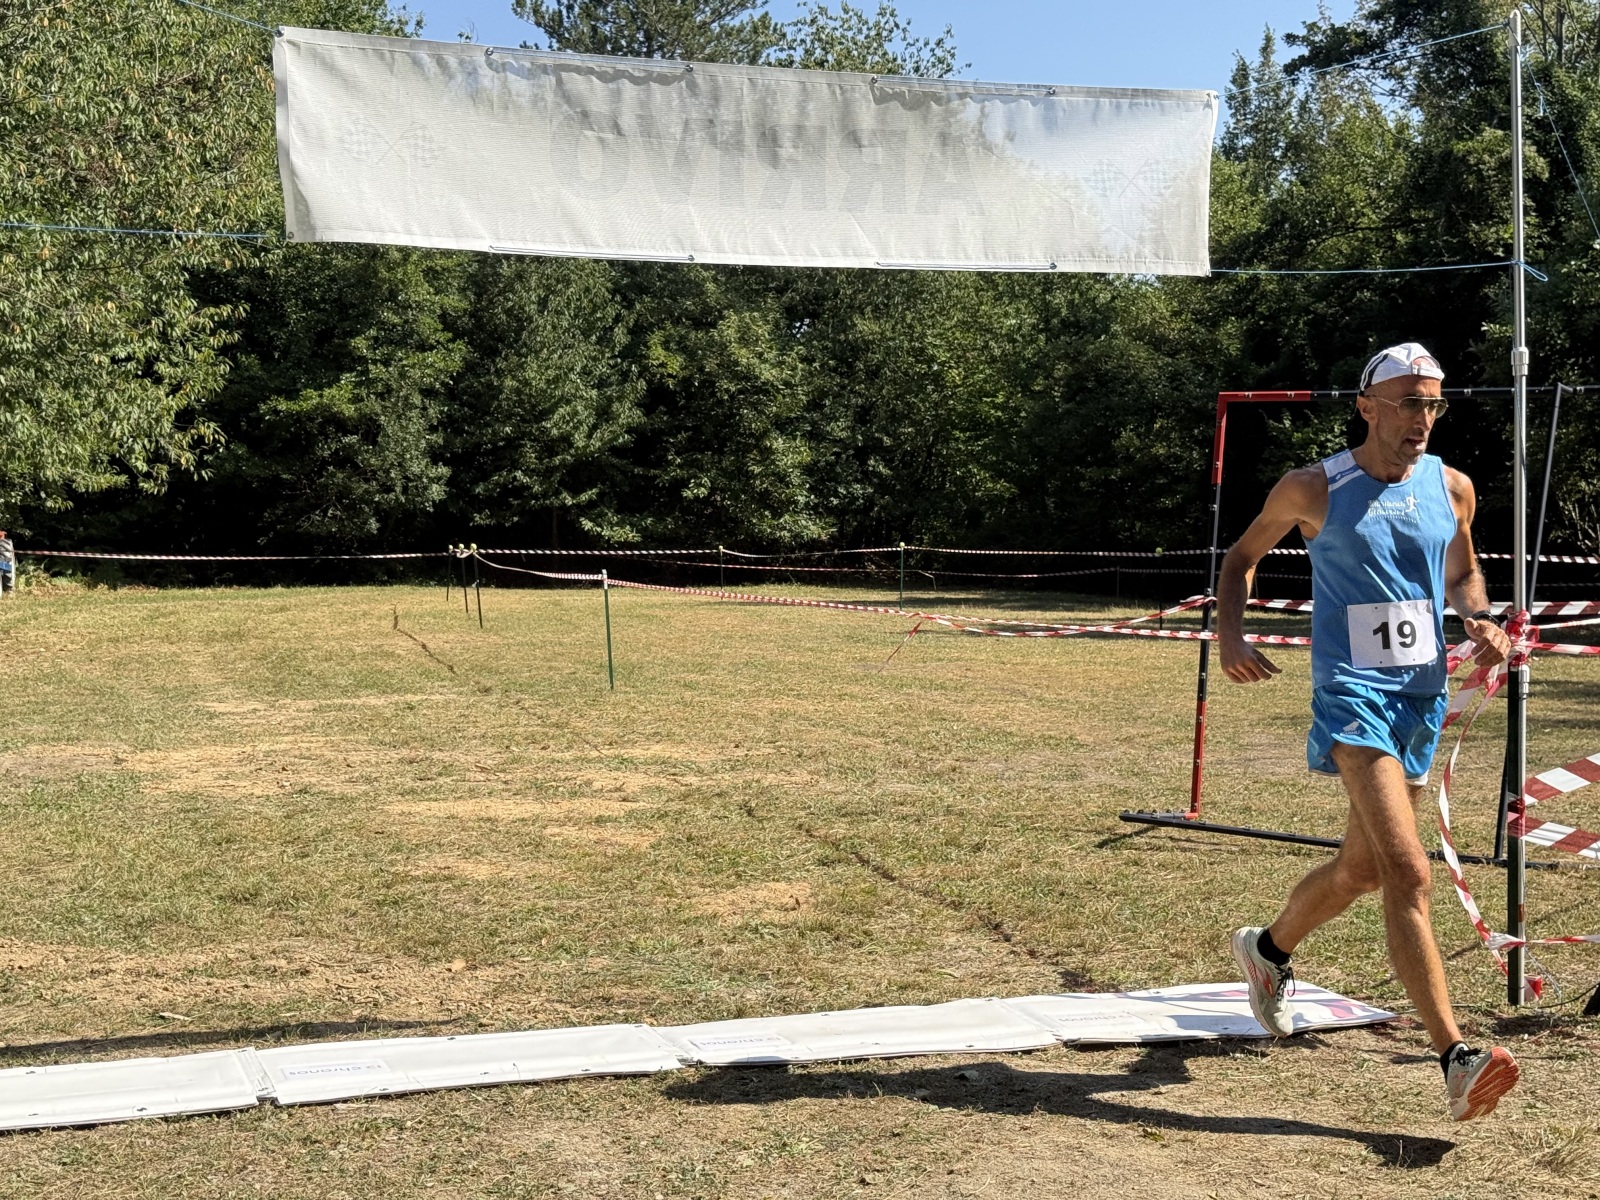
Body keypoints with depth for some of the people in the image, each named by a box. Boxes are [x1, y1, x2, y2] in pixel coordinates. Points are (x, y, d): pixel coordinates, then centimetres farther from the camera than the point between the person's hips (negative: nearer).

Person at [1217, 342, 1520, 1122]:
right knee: (1409, 873, -19)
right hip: (1352, 693, -6)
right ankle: (1455, 1059, -20)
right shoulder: (1314, 489, -4)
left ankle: (1267, 949, 45)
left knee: (1362, 868, 18)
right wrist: (1228, 630, -6)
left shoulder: (1452, 489, 7)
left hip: (1423, 697, 6)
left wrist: (1481, 621, 1)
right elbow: (1244, 553, 11)